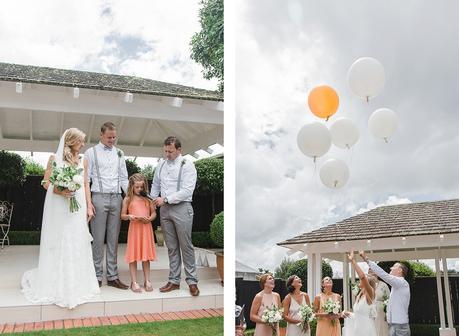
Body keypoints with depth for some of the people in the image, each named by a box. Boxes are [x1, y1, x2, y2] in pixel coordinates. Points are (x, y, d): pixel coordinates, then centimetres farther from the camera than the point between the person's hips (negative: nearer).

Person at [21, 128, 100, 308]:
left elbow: (86, 185, 11)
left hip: (78, 206, 3)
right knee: (58, 243, 0)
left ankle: (76, 283, 12)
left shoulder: (83, 161, 12)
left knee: (77, 243, 3)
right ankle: (57, 284, 10)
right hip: (58, 206, -3)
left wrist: (89, 207, 4)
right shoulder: (55, 158, 2)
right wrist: (59, 191, -19)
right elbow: (46, 183, 0)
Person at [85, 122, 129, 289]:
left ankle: (112, 276, 13)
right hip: (99, 198, -4)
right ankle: (97, 276, 8)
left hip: (117, 198, 4)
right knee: (98, 239, -1)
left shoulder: (119, 153, 14)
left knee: (113, 239, 7)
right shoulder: (91, 152, 2)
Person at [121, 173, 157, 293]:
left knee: (146, 256, 7)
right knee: (134, 256, 1)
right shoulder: (128, 199, 4)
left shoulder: (147, 198, 8)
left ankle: (147, 281, 16)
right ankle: (134, 282, 9)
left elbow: (154, 213, 9)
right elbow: (122, 215, 5)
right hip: (134, 228, -2)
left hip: (146, 228, 2)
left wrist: (149, 218, -11)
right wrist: (129, 216, -16)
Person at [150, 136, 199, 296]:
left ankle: (192, 281, 7)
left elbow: (187, 190, -14)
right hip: (164, 209, 5)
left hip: (181, 208, -5)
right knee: (172, 247, 9)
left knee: (186, 246, -1)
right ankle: (174, 280, 16)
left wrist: (165, 199, -16)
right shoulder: (161, 165, 12)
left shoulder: (187, 165, -6)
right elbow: (155, 185, 22)